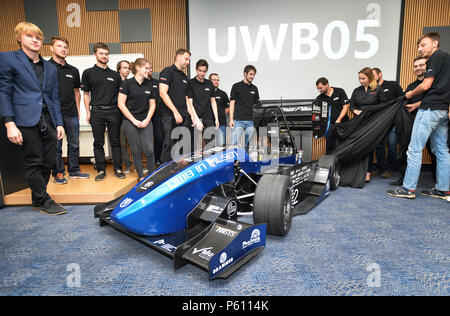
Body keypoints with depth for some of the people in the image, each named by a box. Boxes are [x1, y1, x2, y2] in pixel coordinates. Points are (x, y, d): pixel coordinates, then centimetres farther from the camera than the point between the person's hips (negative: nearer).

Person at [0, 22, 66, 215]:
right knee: (33, 163, 1)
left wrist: (59, 123, 10)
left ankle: (38, 197, 23)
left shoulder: (50, 68, 18)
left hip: (48, 122, 5)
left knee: (48, 163, 7)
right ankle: (43, 201, 11)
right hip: (26, 121, -5)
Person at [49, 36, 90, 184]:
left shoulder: (73, 70, 14)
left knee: (74, 144, 9)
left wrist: (77, 110, 12)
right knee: (56, 146, 2)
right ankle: (58, 173, 13)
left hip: (71, 114, 5)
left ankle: (74, 171, 21)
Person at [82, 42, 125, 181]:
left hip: (114, 111, 1)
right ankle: (101, 170, 12)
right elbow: (86, 94, 9)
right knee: (98, 143, 3)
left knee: (115, 142, 3)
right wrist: (88, 112, 2)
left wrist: (122, 111, 5)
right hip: (97, 112, -1)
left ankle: (118, 169, 10)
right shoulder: (88, 73, 9)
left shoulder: (115, 74, 14)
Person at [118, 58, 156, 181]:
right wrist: (134, 120, -8)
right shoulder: (127, 83, -2)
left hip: (146, 122, 3)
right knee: (136, 151, 2)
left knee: (149, 149, -6)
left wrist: (147, 120, -1)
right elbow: (121, 104, -6)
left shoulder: (149, 85, 12)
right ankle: (141, 177, 15)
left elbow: (152, 105, 13)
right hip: (130, 122, -3)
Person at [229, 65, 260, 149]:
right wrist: (231, 120, -10)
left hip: (250, 121, 4)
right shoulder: (236, 86, 3)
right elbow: (232, 103, -1)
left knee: (248, 144, 6)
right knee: (234, 144, -7)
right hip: (238, 120, -4)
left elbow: (257, 104, 17)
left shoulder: (254, 88, 15)